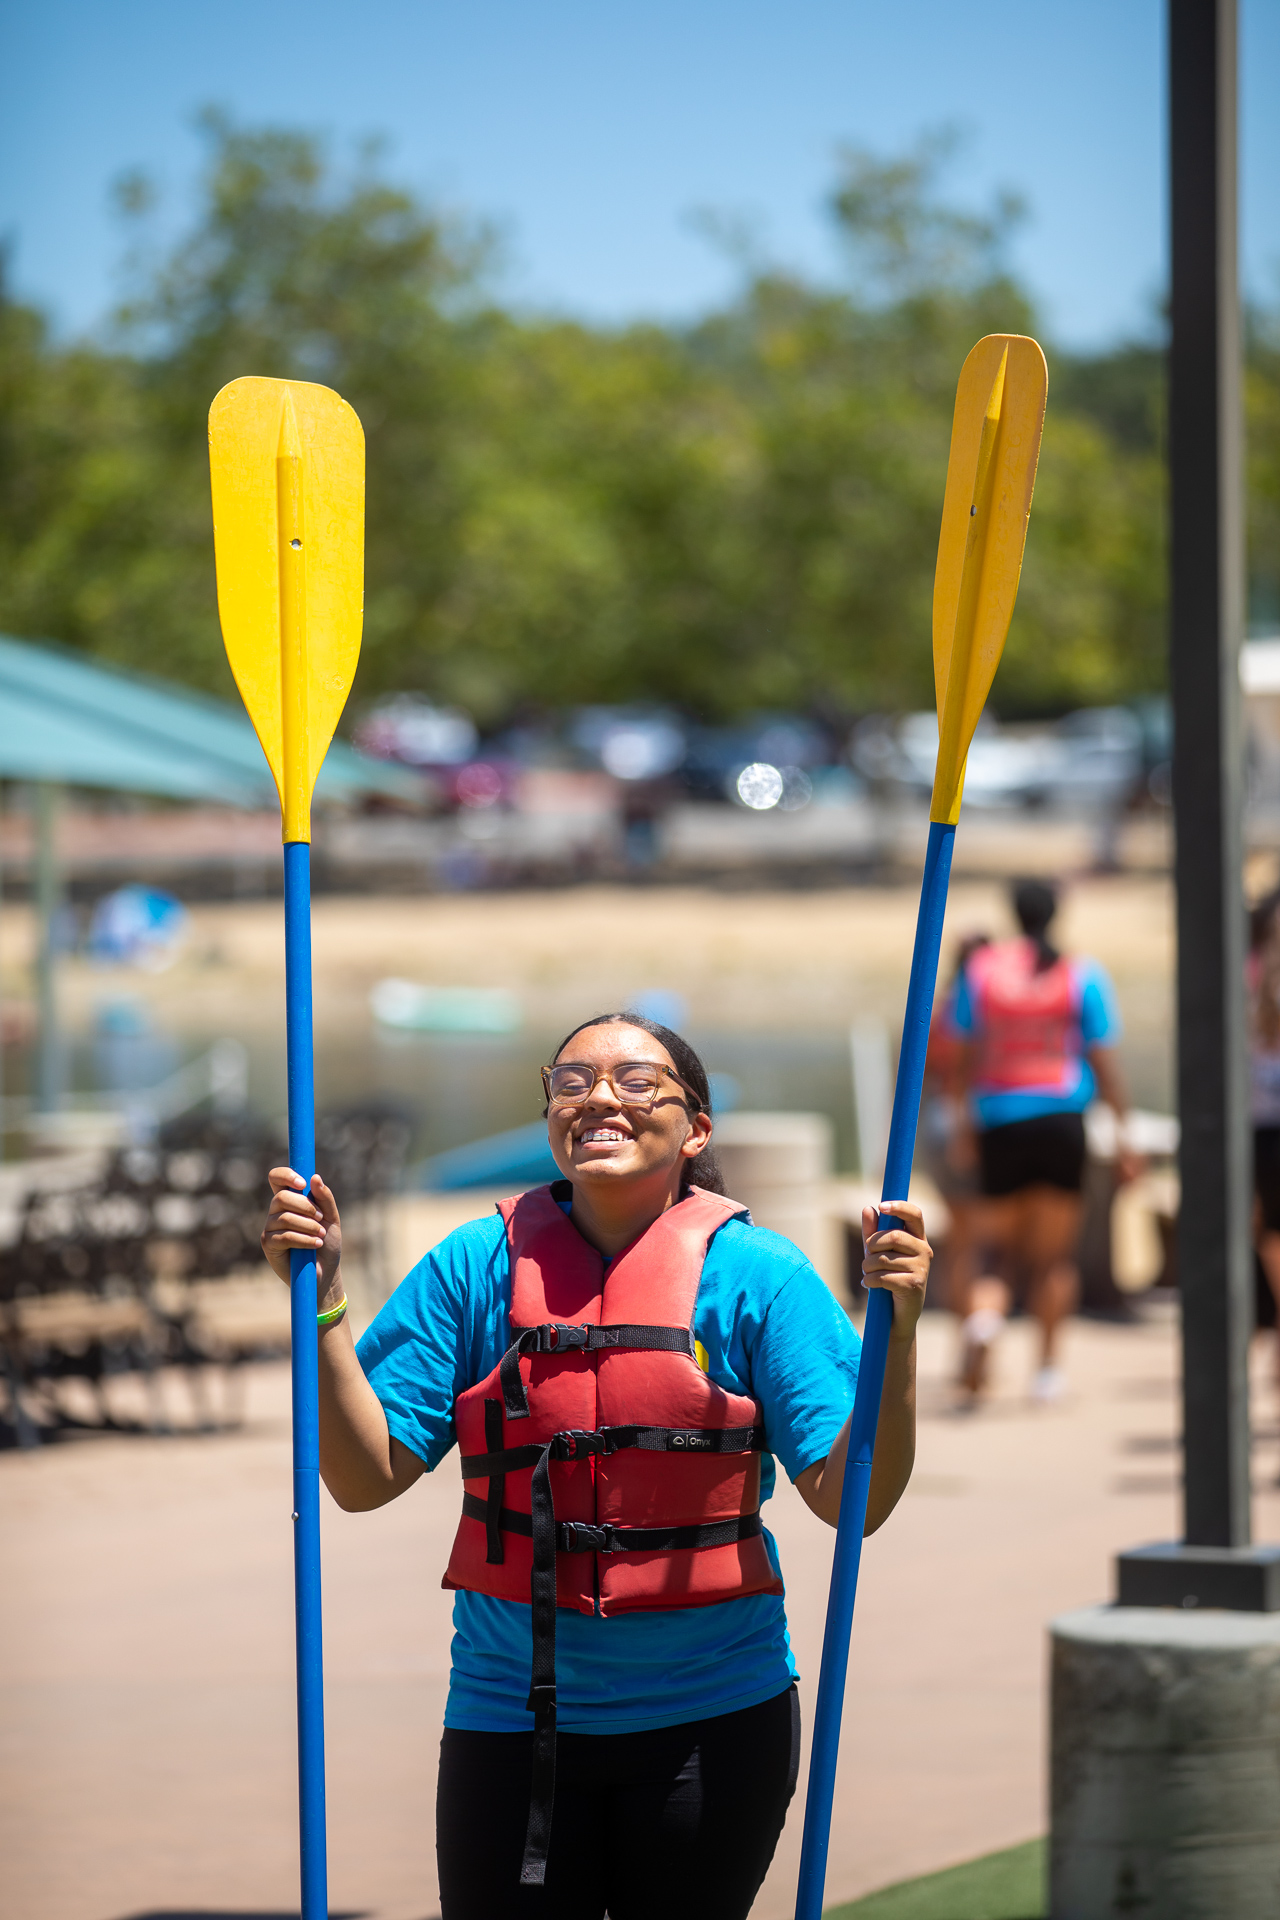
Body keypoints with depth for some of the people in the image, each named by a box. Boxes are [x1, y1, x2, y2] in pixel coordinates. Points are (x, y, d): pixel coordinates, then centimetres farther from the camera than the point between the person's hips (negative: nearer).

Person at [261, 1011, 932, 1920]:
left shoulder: (755, 1274, -3)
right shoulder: (475, 1267, 1)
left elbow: (851, 1501, -9)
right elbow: (366, 1478, -3)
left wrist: (898, 1326, -22)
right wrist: (321, 1304, -13)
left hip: (710, 1725, -1)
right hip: (510, 1718, 1)